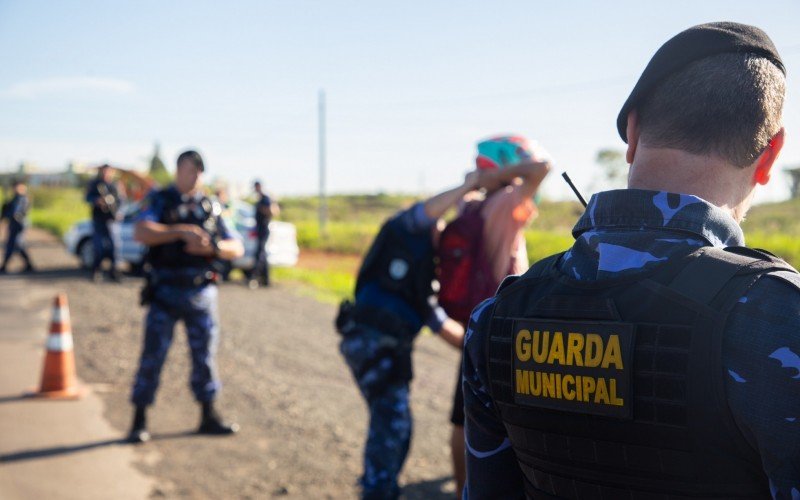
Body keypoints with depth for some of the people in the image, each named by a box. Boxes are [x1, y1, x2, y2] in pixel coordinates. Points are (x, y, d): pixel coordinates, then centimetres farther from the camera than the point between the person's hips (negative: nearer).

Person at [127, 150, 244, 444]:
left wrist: (212, 246, -12)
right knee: (153, 355, -3)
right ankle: (139, 422, 5)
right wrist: (181, 231, -24)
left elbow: (236, 248, 8)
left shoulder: (210, 208, 10)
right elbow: (141, 233, -18)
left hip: (202, 294, 3)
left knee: (205, 356, 9)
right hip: (165, 293, -3)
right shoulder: (160, 201, 1)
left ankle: (209, 418, 21)